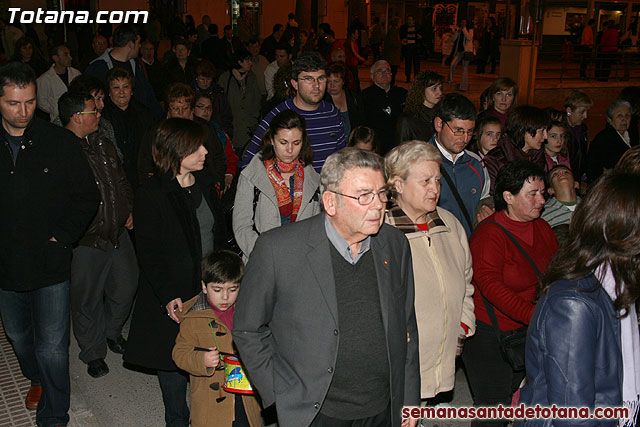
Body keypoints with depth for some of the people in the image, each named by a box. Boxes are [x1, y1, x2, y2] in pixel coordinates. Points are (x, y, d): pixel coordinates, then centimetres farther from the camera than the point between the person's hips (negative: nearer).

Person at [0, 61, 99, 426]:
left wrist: (62, 238, -9)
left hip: (50, 267, -2)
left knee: (52, 349, 0)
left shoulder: (59, 142, -7)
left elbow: (88, 196, -1)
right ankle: (37, 380, 52)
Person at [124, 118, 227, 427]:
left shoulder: (204, 184, 6)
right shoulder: (151, 194, -13)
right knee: (174, 362, 9)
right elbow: (149, 254, -13)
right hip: (173, 297, -5)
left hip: (209, 286, 5)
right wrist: (168, 296, -18)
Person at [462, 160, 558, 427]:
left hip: (527, 332, 7)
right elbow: (491, 286, -27)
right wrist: (534, 315, -38)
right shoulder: (489, 234, -17)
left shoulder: (542, 229, 5)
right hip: (489, 335, -6)